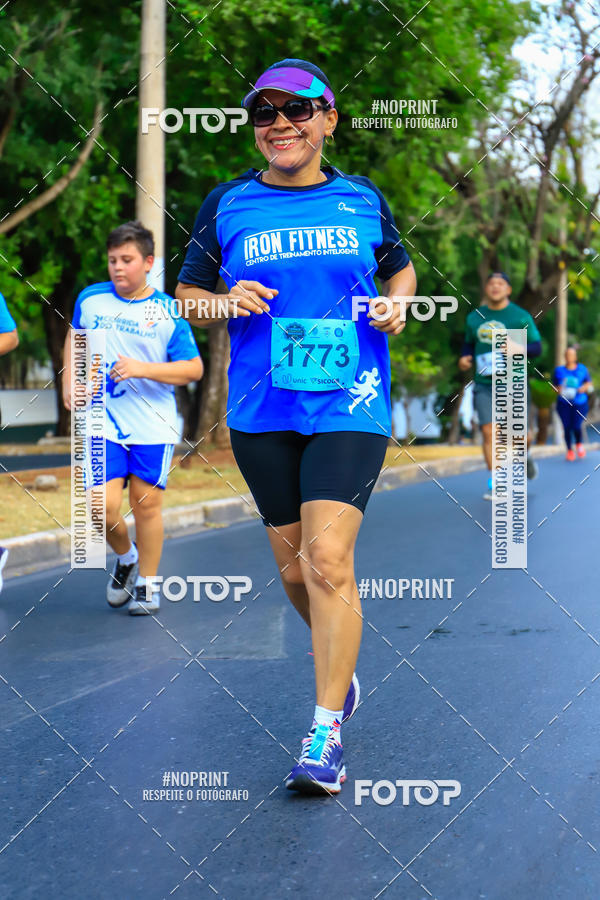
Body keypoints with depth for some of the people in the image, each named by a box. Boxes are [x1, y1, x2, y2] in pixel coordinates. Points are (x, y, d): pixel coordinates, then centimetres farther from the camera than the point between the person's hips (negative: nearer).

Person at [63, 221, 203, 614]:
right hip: (104, 424, 2)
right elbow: (75, 336, 26)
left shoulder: (168, 311, -3)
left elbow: (194, 368, -4)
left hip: (154, 426, -1)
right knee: (103, 506, -8)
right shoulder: (90, 299, 5)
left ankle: (148, 583, 20)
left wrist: (142, 369, -16)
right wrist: (69, 380, 12)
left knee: (147, 503, 2)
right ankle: (126, 557, 23)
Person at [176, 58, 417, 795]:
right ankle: (339, 663, 40)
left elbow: (399, 266, 22)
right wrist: (225, 302, -10)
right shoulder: (227, 204, 5)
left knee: (329, 559, -15)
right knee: (293, 565, 11)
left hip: (350, 408, -2)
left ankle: (326, 730, -7)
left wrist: (396, 304, 1)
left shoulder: (362, 199, 6)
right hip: (261, 413, 2)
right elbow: (187, 294, 12)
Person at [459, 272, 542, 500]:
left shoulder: (521, 316, 0)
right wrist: (464, 358, 2)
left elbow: (537, 347, 0)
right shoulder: (474, 317, 9)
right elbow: (469, 343, 23)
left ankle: (524, 455, 36)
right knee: (489, 433, -9)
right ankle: (494, 484, -2)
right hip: (484, 385, 2)